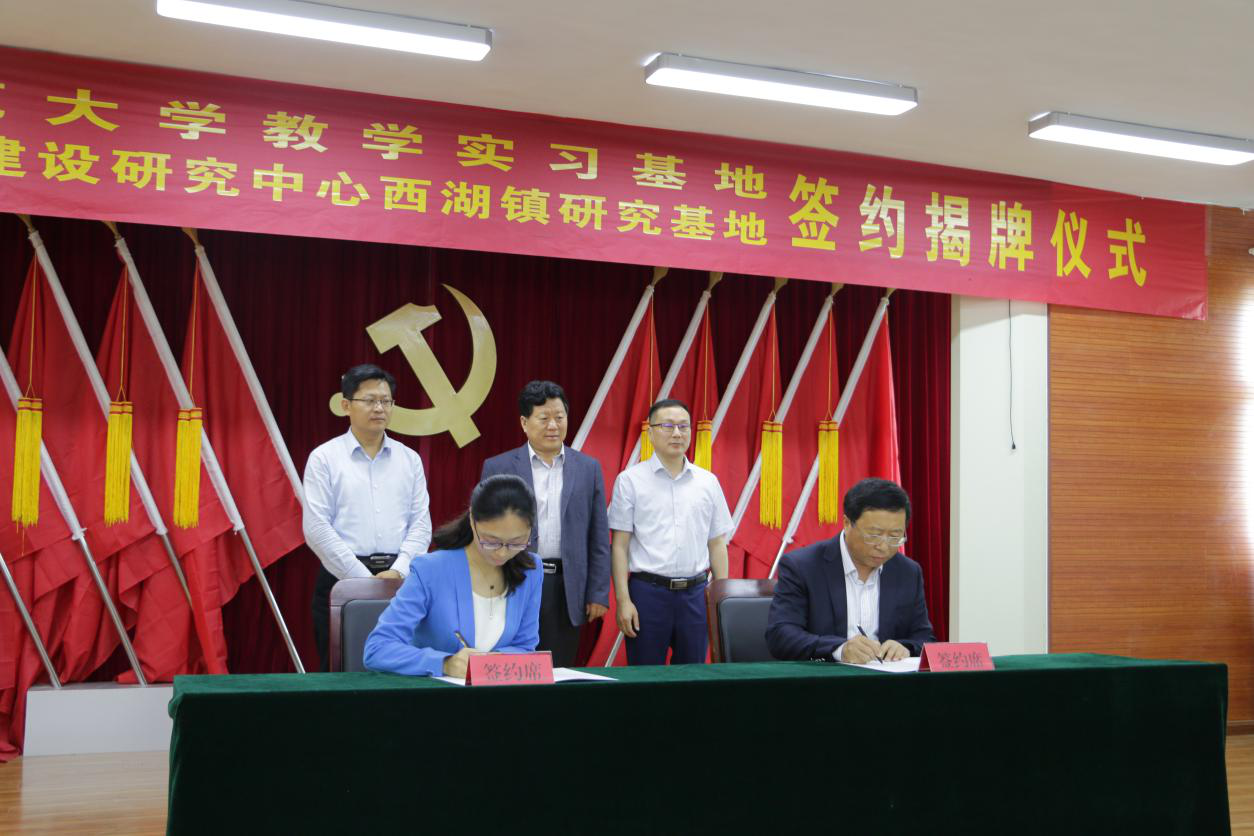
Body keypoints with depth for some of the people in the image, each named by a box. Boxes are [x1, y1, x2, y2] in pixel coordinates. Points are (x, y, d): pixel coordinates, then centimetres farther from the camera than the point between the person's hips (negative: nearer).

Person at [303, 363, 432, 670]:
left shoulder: (409, 459, 11)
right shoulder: (324, 458, 1)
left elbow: (421, 524, 7)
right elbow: (317, 529, -6)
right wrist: (364, 579, -12)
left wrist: (398, 571, -9)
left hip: (399, 579, 3)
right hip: (342, 577, -3)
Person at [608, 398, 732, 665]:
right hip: (648, 591, -3)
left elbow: (717, 545, 11)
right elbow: (619, 545, -2)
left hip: (695, 593, 3)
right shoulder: (630, 480, -1)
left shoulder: (708, 481, 8)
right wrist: (623, 600, -8)